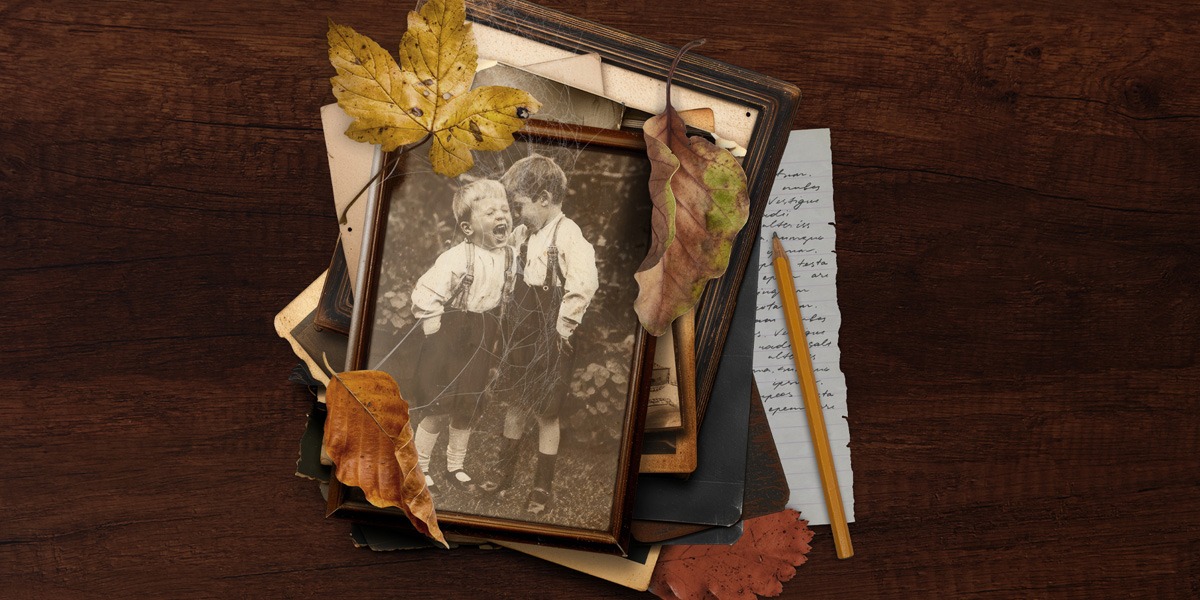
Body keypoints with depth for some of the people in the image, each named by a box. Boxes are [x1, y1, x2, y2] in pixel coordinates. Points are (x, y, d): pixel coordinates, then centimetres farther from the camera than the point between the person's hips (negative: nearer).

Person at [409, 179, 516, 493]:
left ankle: (455, 465, 33)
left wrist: (493, 335, 11)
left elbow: (508, 298, 14)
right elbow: (424, 296, -22)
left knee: (466, 411, 17)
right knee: (438, 412, 2)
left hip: (481, 345, 6)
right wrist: (437, 335, -16)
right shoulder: (455, 259, -22)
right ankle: (418, 466, 19)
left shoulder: (509, 257, -2)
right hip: (450, 342, -6)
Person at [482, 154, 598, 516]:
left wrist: (564, 324, -24)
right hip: (521, 335, 7)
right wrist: (510, 317, 11)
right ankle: (503, 473, 34)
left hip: (551, 341, -7)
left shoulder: (567, 235, -20)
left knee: (546, 413, 6)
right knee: (516, 404, 19)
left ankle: (544, 487, 19)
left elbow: (585, 283, -33)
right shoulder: (522, 234, 4)